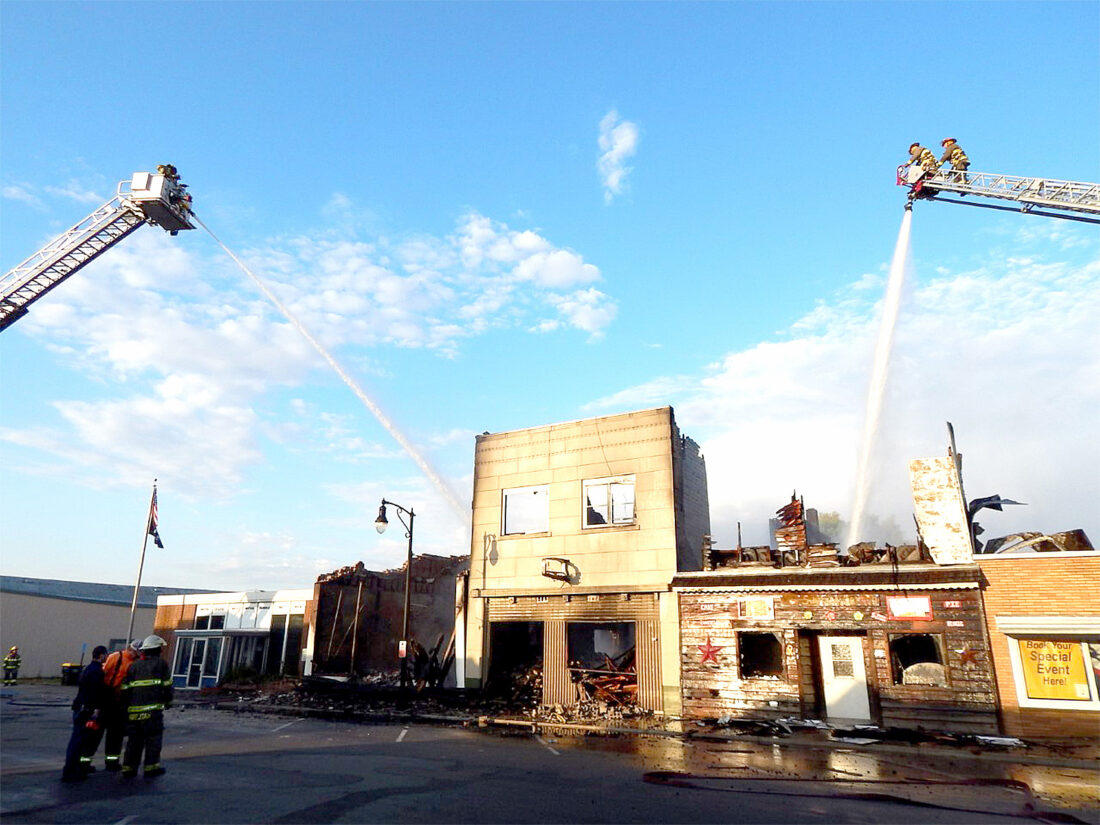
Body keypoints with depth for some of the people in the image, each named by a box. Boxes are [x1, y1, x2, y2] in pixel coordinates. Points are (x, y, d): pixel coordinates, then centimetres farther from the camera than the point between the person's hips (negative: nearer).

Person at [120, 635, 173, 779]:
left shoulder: (134, 665, 15)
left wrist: (126, 705, 20)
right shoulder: (161, 664, 1)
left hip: (134, 709, 5)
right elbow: (167, 685, 1)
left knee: (134, 739, 14)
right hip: (153, 708, -5)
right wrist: (168, 702, 15)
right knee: (154, 738, 5)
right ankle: (151, 766, 6)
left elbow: (125, 688, 12)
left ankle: (128, 767, 15)